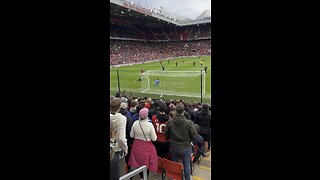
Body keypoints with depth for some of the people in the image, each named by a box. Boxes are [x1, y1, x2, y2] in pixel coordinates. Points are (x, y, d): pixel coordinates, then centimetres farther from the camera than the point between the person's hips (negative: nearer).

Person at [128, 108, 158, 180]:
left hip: (137, 146, 3)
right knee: (146, 163, 14)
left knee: (138, 161, 19)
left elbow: (131, 135, 3)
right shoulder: (150, 125, -21)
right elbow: (154, 139, -14)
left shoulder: (135, 123, -11)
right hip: (146, 147, -3)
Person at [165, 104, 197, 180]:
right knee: (186, 165, 14)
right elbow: (194, 135, -12)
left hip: (173, 148, 2)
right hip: (186, 148, -2)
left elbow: (166, 134, 0)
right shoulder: (189, 123, -19)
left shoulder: (170, 122, -11)